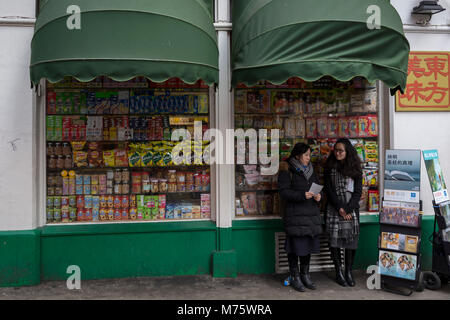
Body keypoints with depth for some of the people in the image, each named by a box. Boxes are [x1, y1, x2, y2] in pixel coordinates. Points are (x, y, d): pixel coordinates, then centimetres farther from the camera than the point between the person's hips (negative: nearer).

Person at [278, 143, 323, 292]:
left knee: (309, 245, 11)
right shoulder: (287, 171, -6)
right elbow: (284, 192, -13)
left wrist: (318, 196, -2)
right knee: (295, 246, -2)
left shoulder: (311, 170, 16)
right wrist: (302, 195, -24)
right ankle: (295, 277, 12)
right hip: (294, 214, -6)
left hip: (311, 214, 6)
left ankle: (305, 275, 25)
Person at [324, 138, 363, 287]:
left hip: (351, 209, 1)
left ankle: (349, 271, 10)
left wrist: (348, 209, -9)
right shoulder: (330, 167, 5)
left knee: (351, 238, -2)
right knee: (334, 238, -3)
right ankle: (339, 272, 7)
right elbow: (328, 190, -1)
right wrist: (340, 208, -10)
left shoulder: (355, 168, 7)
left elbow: (358, 191, 3)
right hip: (334, 208, 0)